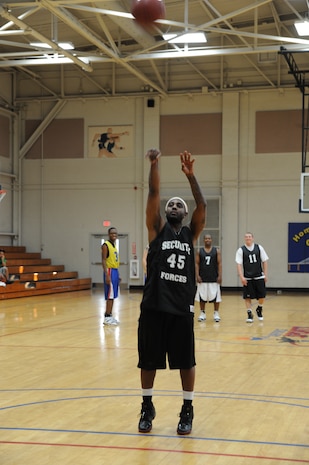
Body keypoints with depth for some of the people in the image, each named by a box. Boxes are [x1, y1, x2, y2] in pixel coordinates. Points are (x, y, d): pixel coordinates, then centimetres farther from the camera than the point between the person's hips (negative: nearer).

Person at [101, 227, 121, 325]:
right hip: (110, 271, -9)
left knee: (113, 296, 10)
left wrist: (118, 275, 19)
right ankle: (107, 317, -7)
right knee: (110, 296, -9)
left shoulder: (114, 245, 17)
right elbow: (104, 261, -16)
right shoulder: (106, 245, -10)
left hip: (115, 271, 9)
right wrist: (107, 275, -24)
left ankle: (110, 315, 15)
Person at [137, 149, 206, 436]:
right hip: (154, 306, -1)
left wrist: (190, 175, -16)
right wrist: (154, 164, -18)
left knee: (186, 362, 7)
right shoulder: (157, 228, 6)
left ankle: (187, 411, 22)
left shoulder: (191, 233, 9)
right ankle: (147, 408, 26)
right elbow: (153, 194, -7)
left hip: (182, 308, 1)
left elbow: (202, 205, -6)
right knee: (149, 361, 9)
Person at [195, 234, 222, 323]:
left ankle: (216, 313, 10)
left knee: (216, 297, 0)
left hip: (214, 278, -1)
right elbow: (197, 264, 3)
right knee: (202, 297, 5)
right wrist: (197, 275, -7)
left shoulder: (216, 251, 3)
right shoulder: (199, 251, 4)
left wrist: (220, 276, -8)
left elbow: (219, 264, 0)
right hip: (202, 278, 1)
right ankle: (202, 313, 16)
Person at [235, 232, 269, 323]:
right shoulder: (241, 250, -2)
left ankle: (259, 309, 29)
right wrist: (242, 277, -14)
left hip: (259, 277, 1)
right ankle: (250, 315, 9)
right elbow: (239, 264, -5)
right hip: (247, 278, -1)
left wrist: (265, 275, 2)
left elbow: (264, 261, 7)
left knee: (262, 296, 2)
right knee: (248, 297, -2)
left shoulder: (259, 248, 3)